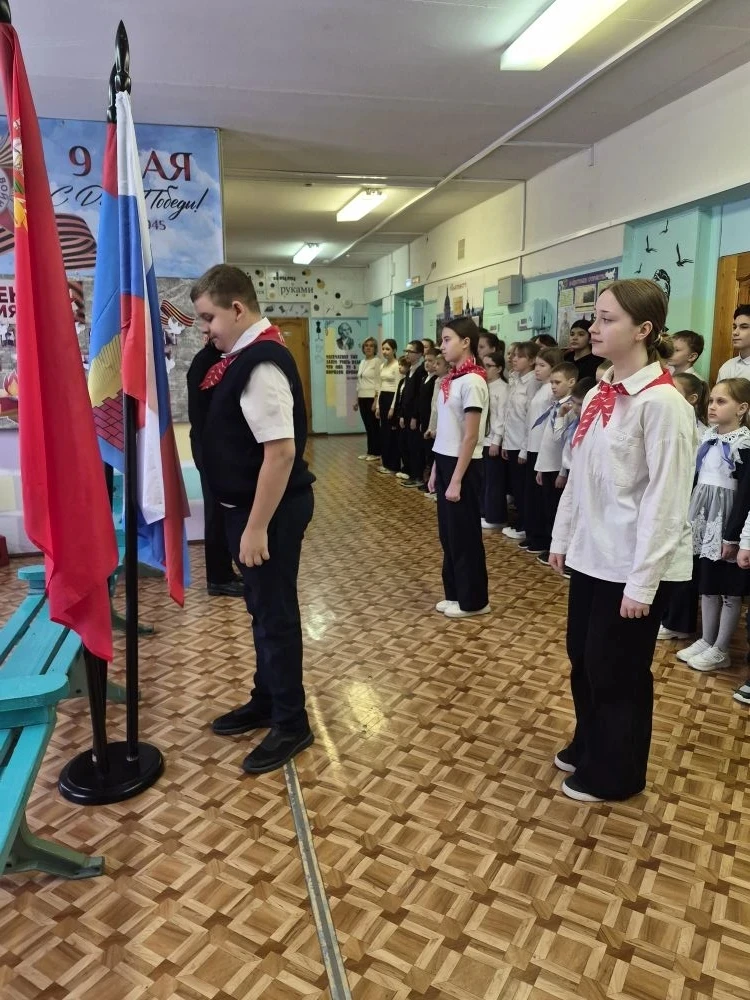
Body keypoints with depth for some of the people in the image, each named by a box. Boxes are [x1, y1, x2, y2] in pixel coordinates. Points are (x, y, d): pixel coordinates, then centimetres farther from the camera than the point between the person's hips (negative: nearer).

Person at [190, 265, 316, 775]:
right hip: (253, 503, 9)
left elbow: (281, 451, -26)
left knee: (276, 613, 3)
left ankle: (291, 724, 19)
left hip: (271, 508, -9)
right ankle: (266, 702, 35)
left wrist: (257, 526, -23)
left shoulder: (261, 364, -21)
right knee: (263, 608, 19)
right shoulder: (249, 354, 8)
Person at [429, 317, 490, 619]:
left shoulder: (472, 381, -16)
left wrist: (456, 480, -18)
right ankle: (455, 593, 28)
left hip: (463, 466, -9)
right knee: (448, 533, 15)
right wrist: (435, 469, 14)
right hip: (445, 462, 9)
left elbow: (470, 438, -18)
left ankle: (473, 600, 17)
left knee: (464, 534, 3)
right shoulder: (451, 380, 10)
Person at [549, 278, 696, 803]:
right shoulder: (597, 395, 6)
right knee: (582, 659, 20)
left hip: (632, 565, -7)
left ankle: (614, 773, 33)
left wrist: (642, 582, -19)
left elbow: (665, 501, -20)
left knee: (617, 671, 10)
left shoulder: (663, 402, -18)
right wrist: (562, 537, 14)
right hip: (591, 555, 8)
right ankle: (588, 747, 44)